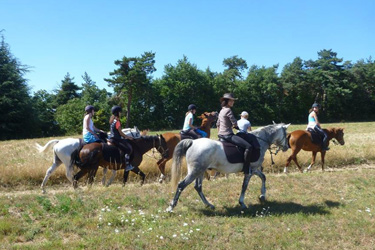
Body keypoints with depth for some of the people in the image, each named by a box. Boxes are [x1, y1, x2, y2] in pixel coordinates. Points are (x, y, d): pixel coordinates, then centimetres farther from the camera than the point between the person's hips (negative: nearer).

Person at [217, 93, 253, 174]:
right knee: (248, 146, -18)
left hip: (221, 135, 10)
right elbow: (235, 123, -15)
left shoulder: (222, 110, 14)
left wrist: (219, 133, 31)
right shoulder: (228, 110, -14)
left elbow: (217, 124, 22)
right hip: (228, 135, -10)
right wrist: (235, 126, 7)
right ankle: (246, 169, -19)